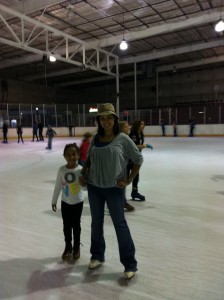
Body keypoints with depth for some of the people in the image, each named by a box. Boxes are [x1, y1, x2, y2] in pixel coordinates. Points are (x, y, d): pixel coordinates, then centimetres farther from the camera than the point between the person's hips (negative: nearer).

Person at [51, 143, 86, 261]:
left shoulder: (81, 169, -16)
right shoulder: (61, 170, -9)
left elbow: (83, 186, -18)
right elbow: (58, 186, 0)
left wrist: (83, 182, -40)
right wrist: (54, 200, 6)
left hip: (78, 202, -2)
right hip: (65, 202, 2)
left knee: (76, 225, 13)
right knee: (66, 225, 13)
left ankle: (76, 247, 32)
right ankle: (68, 247, 32)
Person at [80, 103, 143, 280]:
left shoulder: (122, 139, -11)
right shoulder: (96, 139, 2)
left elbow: (138, 159, -5)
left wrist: (129, 180, -8)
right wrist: (84, 172, 1)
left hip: (114, 188, -4)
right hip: (94, 187, 5)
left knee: (120, 224, 4)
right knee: (96, 222, 17)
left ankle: (130, 264, 19)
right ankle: (97, 256, 37)